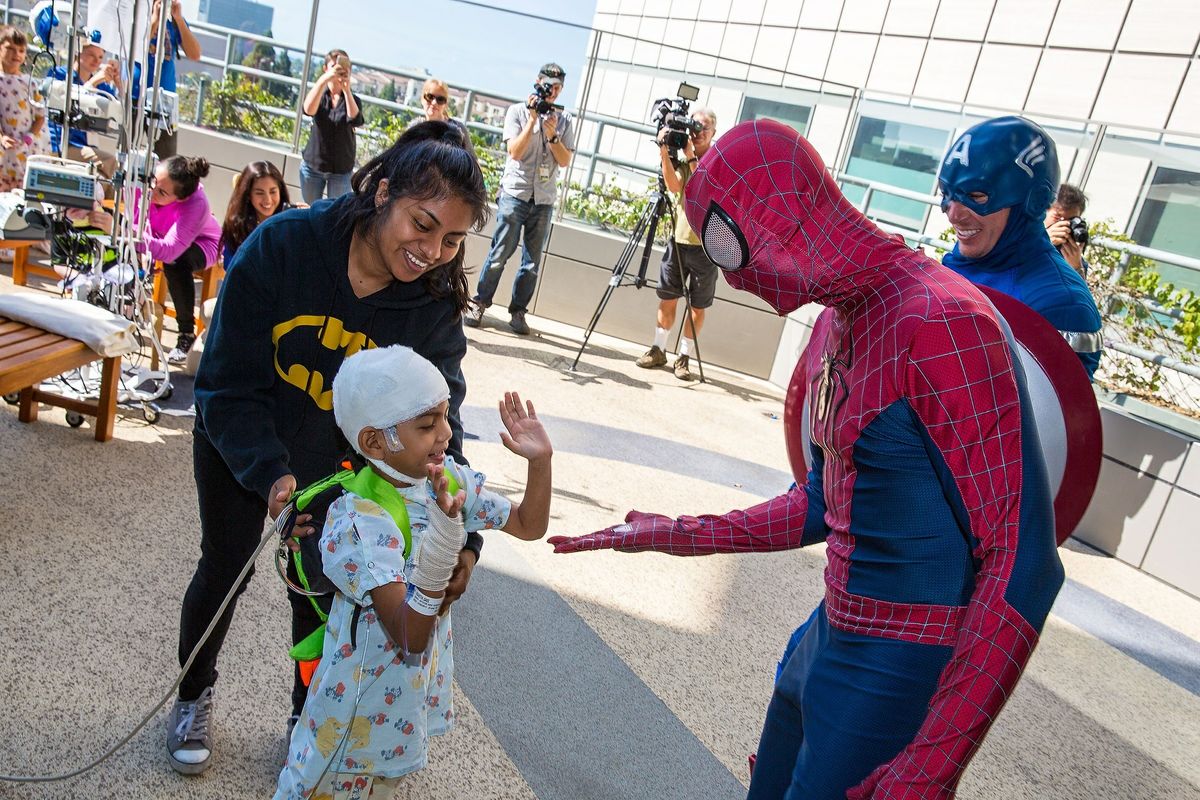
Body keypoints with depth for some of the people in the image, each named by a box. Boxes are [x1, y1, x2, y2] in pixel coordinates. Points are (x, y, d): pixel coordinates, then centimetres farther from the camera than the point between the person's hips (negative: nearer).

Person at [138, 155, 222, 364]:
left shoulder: (196, 205, -39)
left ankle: (187, 334, -17)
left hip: (199, 244, -5)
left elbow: (169, 251, -48)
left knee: (176, 264, -36)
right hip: (157, 235, 5)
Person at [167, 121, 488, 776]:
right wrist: (270, 474, -39)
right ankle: (194, 697, 45)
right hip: (238, 445, -1)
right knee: (224, 570, 15)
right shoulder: (282, 245, -32)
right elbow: (227, 383, -26)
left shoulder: (435, 304, -25)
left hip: (336, 459, 1)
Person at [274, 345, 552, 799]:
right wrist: (440, 543, -50)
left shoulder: (450, 481, -9)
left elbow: (529, 525, 4)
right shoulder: (360, 521, -31)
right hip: (361, 709, -6)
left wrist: (540, 461, -13)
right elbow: (410, 639, -36)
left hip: (419, 688, 7)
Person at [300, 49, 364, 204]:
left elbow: (356, 120, -25)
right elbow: (308, 110, -26)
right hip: (312, 166, 1)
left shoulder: (352, 99, -3)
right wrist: (324, 79, -37)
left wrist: (347, 91, -33)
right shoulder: (319, 93, -1)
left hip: (341, 170, -1)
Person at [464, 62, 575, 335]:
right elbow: (515, 151, -8)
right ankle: (479, 304, 5)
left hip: (544, 200, 3)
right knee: (499, 254, -6)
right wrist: (533, 119, -12)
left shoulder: (565, 120, 11)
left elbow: (565, 161, 4)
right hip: (515, 192, -3)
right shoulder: (518, 111, 4)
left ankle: (518, 312, 8)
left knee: (532, 261, 1)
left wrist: (552, 134, -10)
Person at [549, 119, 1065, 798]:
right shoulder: (834, 325, 6)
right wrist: (679, 535, 11)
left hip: (899, 678, -8)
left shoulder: (943, 324, -23)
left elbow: (1023, 563, -24)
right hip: (826, 642, 8)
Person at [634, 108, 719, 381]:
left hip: (707, 246, -2)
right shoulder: (681, 160, 7)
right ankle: (658, 350, 17)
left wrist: (691, 156, -19)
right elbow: (674, 186, -12)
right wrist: (665, 153, -20)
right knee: (667, 298, 5)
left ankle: (683, 357, 12)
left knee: (698, 306, 3)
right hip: (678, 240, 3)